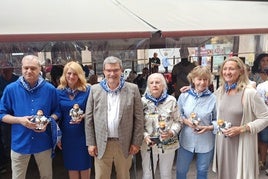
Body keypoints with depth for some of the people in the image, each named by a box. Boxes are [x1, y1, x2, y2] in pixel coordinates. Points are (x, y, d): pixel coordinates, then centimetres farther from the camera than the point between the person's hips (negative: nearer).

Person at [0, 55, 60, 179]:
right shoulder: (11, 89, -5)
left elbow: (56, 112, 4)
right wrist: (20, 120, -17)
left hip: (44, 142, 1)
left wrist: (48, 121, -16)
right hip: (20, 142, 0)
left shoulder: (50, 89, -4)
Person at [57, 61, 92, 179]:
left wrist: (82, 117, -21)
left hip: (83, 133, -1)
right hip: (67, 135, 2)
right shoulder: (59, 92, -1)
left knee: (84, 164, 11)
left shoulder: (87, 90, -6)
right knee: (71, 165, 15)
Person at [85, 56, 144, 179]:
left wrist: (136, 142, -4)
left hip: (124, 143, 0)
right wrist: (90, 142, -1)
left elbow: (139, 118, -2)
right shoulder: (95, 89, -1)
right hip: (101, 144, 1)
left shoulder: (132, 89, -4)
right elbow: (89, 118, 2)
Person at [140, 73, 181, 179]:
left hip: (168, 144, 1)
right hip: (148, 145, 0)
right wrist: (145, 136, -16)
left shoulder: (171, 100, -4)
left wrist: (171, 132, -18)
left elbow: (177, 121, 0)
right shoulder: (143, 101, -5)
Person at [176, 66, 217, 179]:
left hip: (206, 142, -1)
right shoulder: (184, 96, -5)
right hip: (186, 140, 1)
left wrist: (209, 128, -20)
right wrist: (185, 120, -15)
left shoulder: (213, 99, -11)